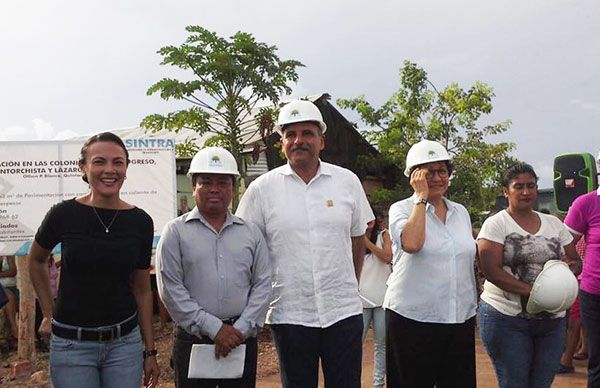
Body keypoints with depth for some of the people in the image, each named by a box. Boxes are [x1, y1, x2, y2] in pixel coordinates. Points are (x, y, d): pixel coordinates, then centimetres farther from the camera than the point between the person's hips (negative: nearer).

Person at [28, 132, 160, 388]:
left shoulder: (140, 221, -4)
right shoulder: (64, 214, -10)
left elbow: (142, 289, 4)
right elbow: (36, 261, 10)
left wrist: (150, 350, 5)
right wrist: (48, 314, 8)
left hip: (125, 342, 2)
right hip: (71, 344, -1)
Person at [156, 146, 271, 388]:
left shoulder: (251, 233, 8)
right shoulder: (176, 232, 0)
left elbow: (262, 284, 4)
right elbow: (171, 289, -7)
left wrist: (240, 329, -8)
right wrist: (214, 328, -11)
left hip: (242, 338, 2)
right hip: (193, 339, -2)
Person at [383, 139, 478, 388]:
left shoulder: (461, 212, 13)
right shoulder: (401, 209, -3)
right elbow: (411, 244, -25)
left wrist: (475, 304, 20)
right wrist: (421, 197, -15)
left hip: (460, 318, 5)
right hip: (413, 318, -5)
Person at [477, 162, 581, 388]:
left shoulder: (554, 224, 10)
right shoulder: (495, 224, -5)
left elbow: (576, 262, 15)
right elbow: (492, 270, -14)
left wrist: (568, 266, -9)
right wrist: (532, 291, -23)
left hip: (552, 320, 5)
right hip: (506, 317, -4)